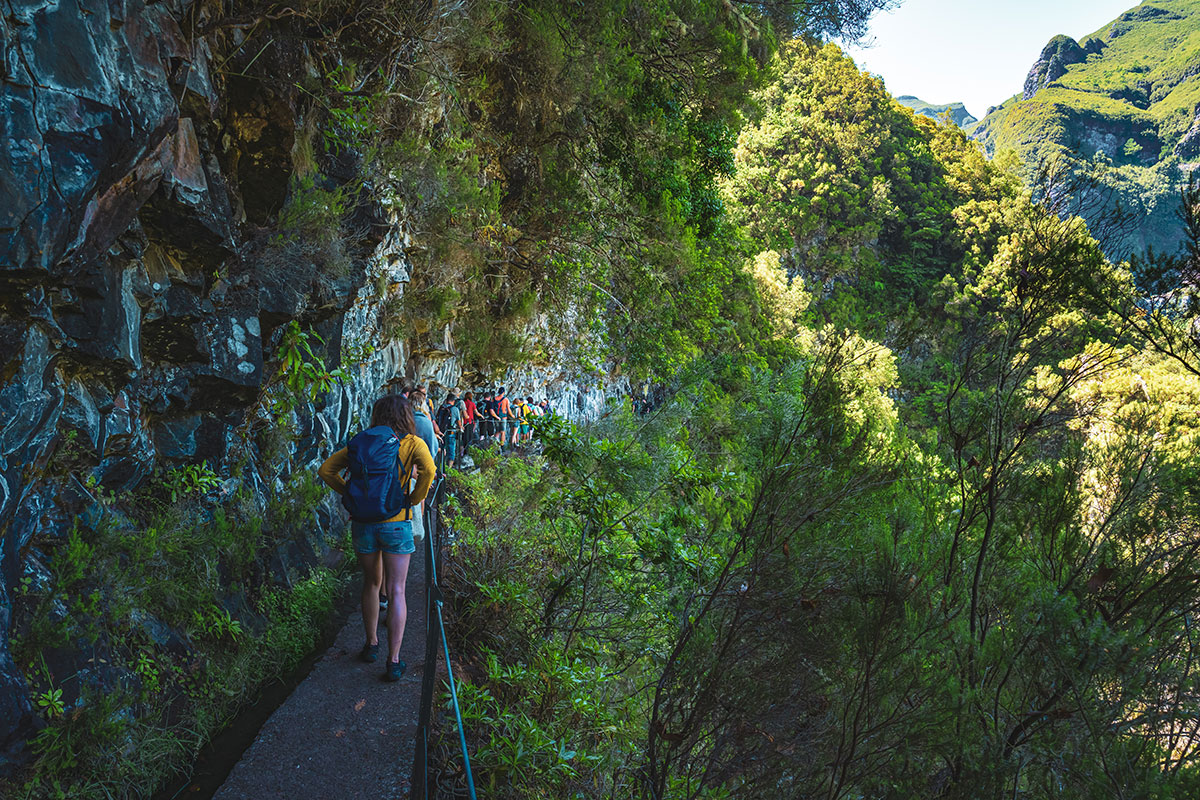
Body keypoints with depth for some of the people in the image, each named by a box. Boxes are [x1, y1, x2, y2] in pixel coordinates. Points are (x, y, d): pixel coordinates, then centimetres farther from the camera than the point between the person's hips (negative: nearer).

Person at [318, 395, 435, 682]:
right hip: (395, 524, -3)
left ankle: (371, 645, 34)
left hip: (363, 522, 3)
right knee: (396, 591, 3)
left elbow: (326, 470, 5)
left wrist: (349, 492, 10)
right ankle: (393, 661, 3)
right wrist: (415, 499, -7)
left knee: (371, 584, 21)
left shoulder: (360, 442, 6)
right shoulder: (412, 442, -4)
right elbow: (428, 470, -22)